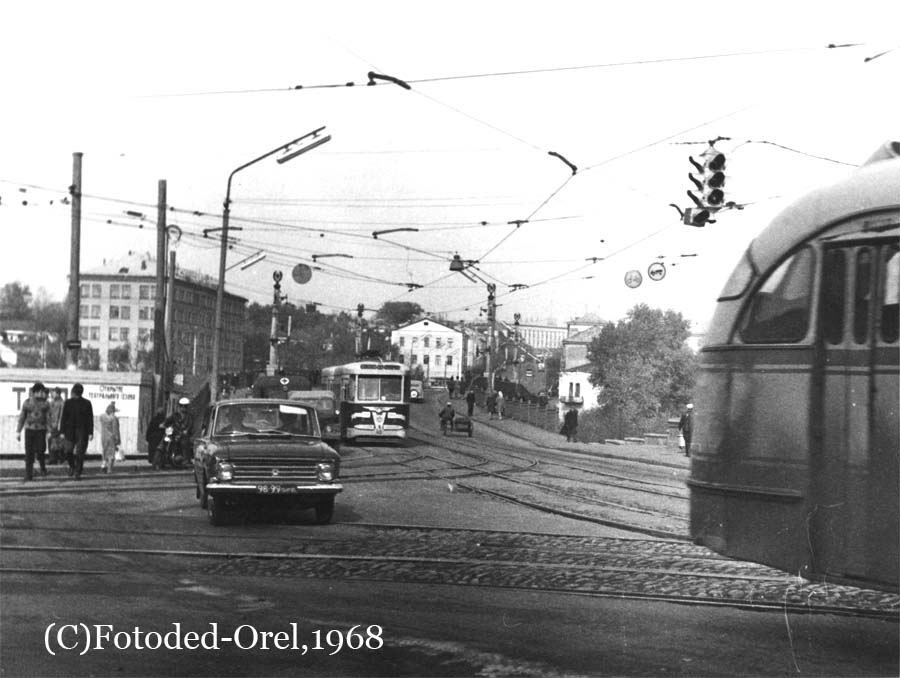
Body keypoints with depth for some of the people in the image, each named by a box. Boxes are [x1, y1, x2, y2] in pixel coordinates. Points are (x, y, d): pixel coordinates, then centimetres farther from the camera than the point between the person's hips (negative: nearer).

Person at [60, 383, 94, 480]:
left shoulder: (87, 403, 2)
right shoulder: (68, 403, 5)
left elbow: (90, 419, 2)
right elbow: (63, 418, 5)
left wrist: (90, 433, -4)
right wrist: (62, 432, -1)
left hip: (82, 431, -1)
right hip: (70, 430, 1)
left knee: (80, 453, -5)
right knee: (68, 450, -10)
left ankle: (78, 473, 2)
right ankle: (72, 466, 18)